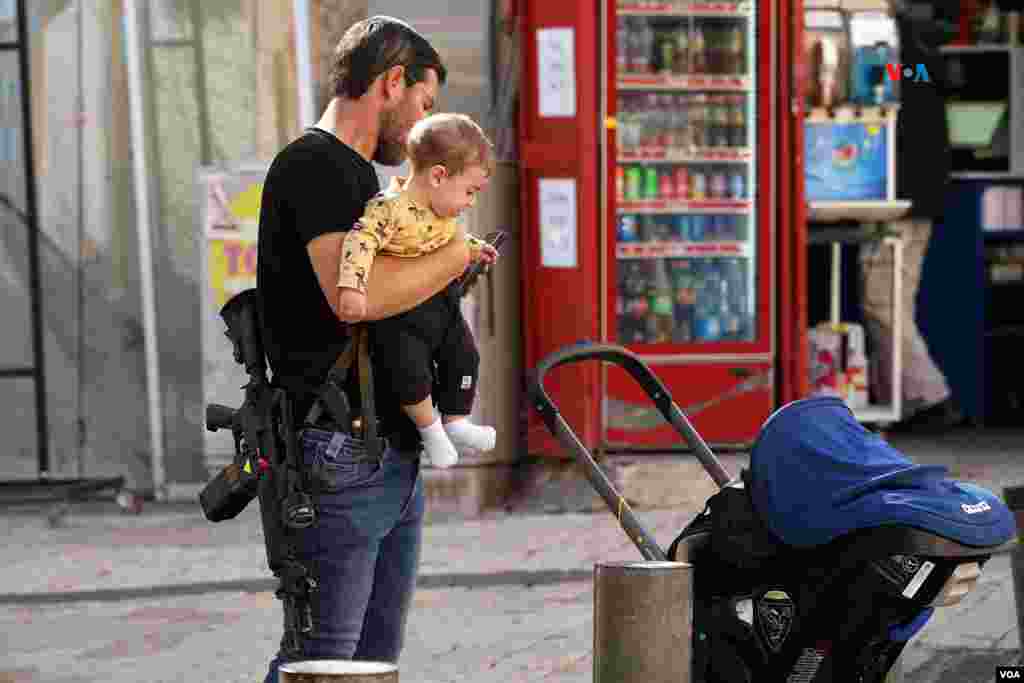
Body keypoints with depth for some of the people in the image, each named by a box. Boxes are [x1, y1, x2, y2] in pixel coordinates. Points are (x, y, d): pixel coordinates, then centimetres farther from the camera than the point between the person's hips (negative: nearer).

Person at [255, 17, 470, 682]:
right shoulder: (314, 164, -11)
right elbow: (352, 296, -26)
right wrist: (456, 254, -11)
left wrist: (447, 276, 13)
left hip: (395, 461, 10)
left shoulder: (356, 175, 22)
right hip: (341, 457, -10)